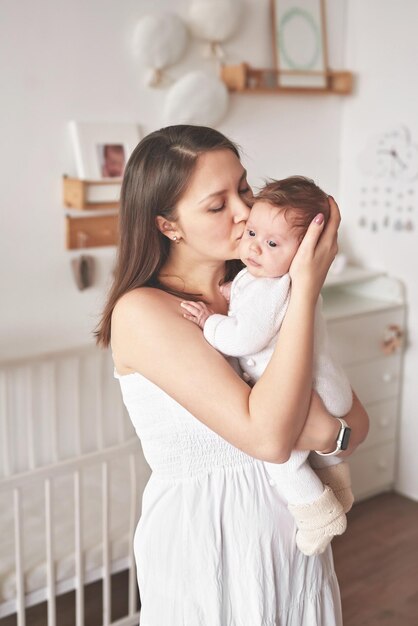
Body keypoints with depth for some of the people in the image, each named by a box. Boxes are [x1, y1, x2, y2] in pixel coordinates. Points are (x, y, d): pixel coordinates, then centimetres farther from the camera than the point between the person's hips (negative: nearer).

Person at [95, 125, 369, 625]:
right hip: (203, 541, -5)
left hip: (295, 525, 6)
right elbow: (268, 436, -28)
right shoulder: (141, 312, -19)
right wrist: (307, 289, -26)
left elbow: (356, 423, 0)